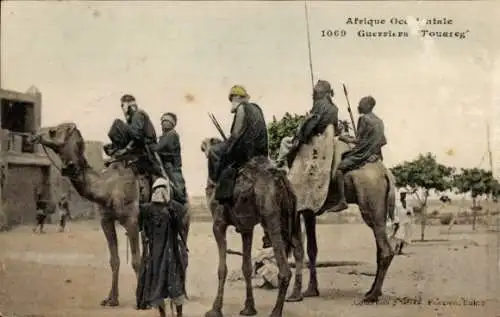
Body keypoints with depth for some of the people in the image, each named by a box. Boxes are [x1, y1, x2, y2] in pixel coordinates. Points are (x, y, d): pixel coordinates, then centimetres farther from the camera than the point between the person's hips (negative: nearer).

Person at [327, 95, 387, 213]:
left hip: (364, 154, -10)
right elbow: (383, 141, 18)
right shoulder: (379, 121, 16)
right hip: (376, 154, 10)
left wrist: (347, 139, -1)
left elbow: (360, 141, -16)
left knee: (339, 168, -13)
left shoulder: (364, 119, -11)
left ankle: (342, 201, -24)